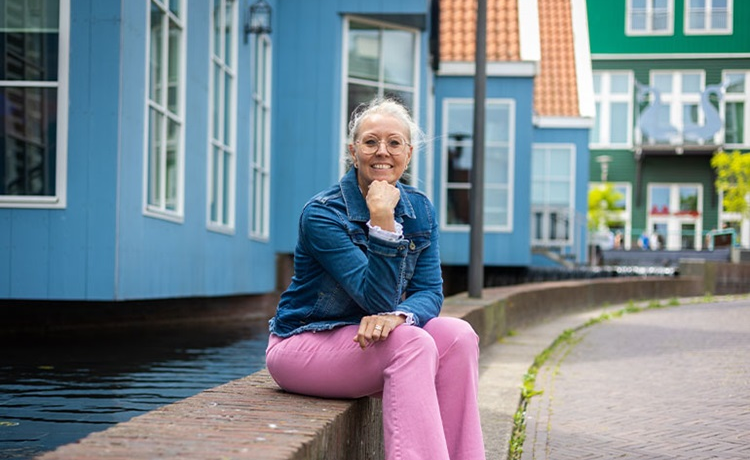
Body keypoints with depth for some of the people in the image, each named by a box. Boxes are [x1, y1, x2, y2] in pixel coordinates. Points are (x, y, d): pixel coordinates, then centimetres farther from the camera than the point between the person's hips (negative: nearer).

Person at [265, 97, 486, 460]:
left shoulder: (419, 210, 2)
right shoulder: (321, 213, -18)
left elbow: (429, 292, -6)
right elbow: (379, 299, -23)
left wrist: (398, 315, -28)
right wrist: (382, 223, -34)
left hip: (367, 337, 6)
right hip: (303, 344, -6)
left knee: (457, 335, -21)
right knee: (412, 343, -31)